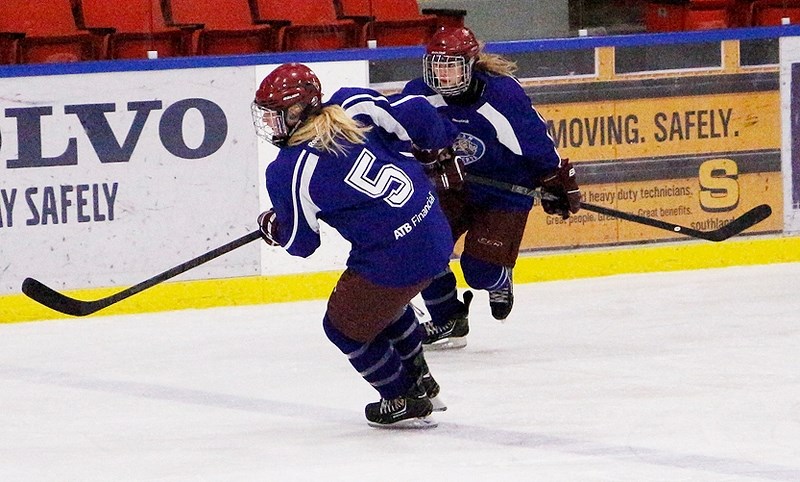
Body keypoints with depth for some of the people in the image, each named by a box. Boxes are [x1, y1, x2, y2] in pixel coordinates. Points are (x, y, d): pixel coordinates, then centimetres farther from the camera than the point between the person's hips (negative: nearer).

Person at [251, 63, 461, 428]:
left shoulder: (287, 172, -14)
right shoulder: (354, 104, -4)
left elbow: (300, 243, -2)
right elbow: (417, 117, -2)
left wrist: (271, 227, 21)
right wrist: (444, 143, 21)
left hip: (393, 258, -8)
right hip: (434, 230, 8)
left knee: (346, 326, 18)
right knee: (384, 302, 34)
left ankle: (405, 403, 28)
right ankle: (421, 383, 47)